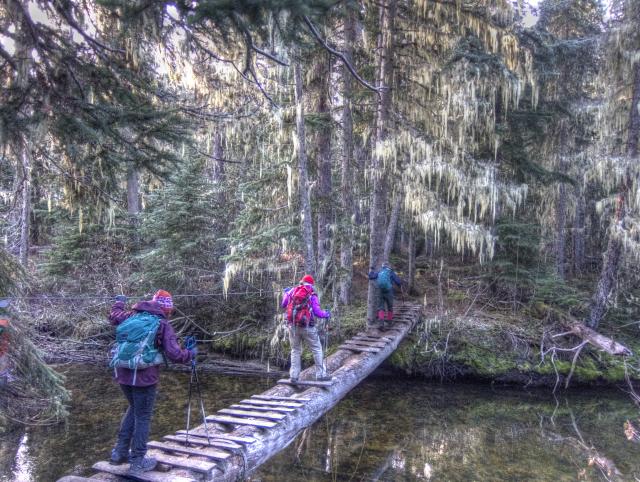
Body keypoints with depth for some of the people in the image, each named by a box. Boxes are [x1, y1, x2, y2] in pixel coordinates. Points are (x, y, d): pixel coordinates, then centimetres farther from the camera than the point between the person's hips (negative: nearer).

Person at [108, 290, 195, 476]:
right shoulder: (163, 325, -7)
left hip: (123, 374, 6)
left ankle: (120, 452, 29)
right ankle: (137, 462, 14)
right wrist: (190, 354, 5)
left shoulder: (132, 316, 8)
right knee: (143, 417, 7)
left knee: (133, 409, 25)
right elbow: (174, 354, -13)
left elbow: (114, 317, 30)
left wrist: (120, 302, 47)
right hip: (144, 377, -6)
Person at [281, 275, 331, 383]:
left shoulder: (292, 291, 5)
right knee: (317, 349, 9)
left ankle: (294, 376, 13)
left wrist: (286, 293, 34)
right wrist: (326, 314, 10)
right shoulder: (312, 295, -4)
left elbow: (283, 305, 17)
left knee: (295, 351, 16)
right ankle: (320, 374, 9)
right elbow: (317, 312, -10)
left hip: (293, 326, 3)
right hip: (307, 327, -3)